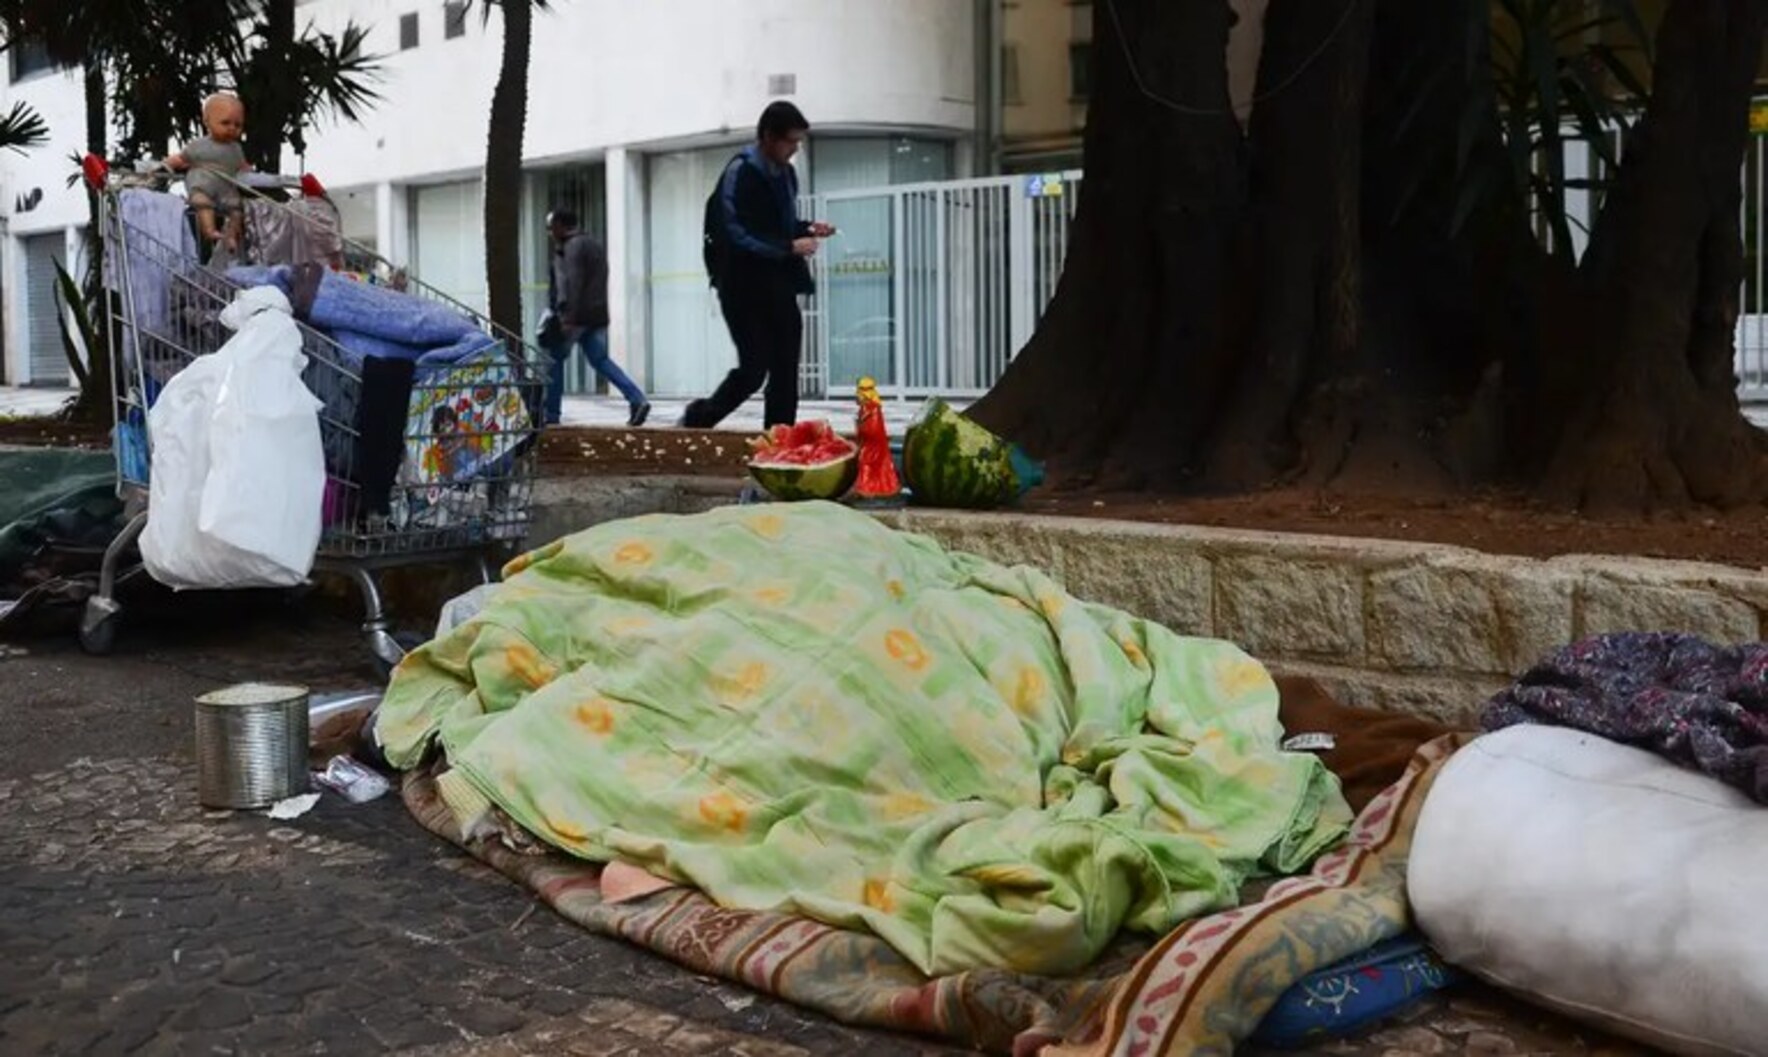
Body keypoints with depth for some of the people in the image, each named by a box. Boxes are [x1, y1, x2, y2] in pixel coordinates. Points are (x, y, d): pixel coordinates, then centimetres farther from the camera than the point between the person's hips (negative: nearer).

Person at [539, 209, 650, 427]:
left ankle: (551, 414, 4)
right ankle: (637, 399, -7)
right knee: (600, 360, 8)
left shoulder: (574, 246, -9)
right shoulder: (594, 245, 22)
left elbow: (574, 283, -20)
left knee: (554, 360, 2)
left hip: (577, 315, -9)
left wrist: (568, 317, -24)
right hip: (597, 315, 9)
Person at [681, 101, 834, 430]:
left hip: (779, 286, 7)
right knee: (754, 368, -6)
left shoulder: (785, 173, 11)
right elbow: (736, 236, -19)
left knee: (785, 372, 3)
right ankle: (698, 418, 16)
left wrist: (807, 229, 4)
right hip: (745, 287, -7)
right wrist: (790, 248, -22)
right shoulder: (740, 173, -12)